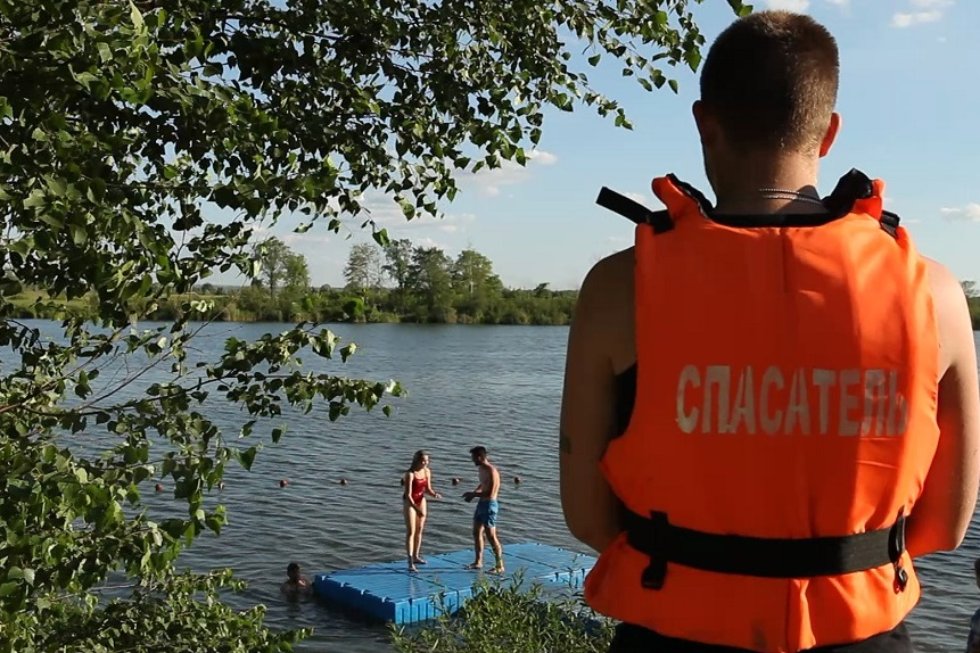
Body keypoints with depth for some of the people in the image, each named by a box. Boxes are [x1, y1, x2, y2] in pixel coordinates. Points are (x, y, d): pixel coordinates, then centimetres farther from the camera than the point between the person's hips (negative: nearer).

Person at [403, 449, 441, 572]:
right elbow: (408, 495, -26)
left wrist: (435, 494, -16)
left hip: (421, 501, 7)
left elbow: (428, 489, 6)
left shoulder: (427, 471, -4)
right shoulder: (410, 474, -24)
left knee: (419, 530, 15)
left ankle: (416, 556, 30)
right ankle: (410, 563, -11)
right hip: (409, 503, -7)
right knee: (410, 532, -9)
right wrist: (417, 509, -32)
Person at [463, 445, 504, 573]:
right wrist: (473, 493, 8)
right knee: (476, 533, 15)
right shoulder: (481, 469, 8)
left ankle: (500, 566, 1)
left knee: (491, 536, -6)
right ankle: (478, 562, 27)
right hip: (481, 503, 10)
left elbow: (489, 493, -26)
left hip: (489, 505, -10)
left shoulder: (491, 471, -22)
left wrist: (473, 494, -17)